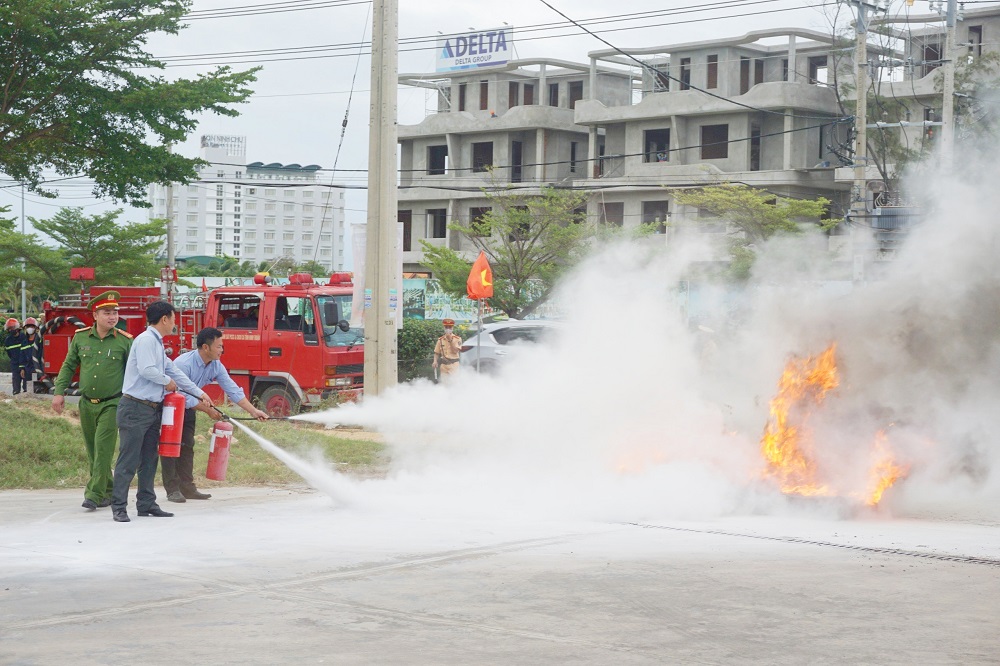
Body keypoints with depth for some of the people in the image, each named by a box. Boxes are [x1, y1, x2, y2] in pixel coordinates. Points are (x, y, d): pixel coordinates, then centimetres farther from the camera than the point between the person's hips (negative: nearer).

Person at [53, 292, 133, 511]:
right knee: (92, 452, 10)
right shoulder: (80, 337, 3)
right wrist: (59, 392, 4)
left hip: (111, 404, -4)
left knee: (103, 449, -12)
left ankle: (94, 494, -10)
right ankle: (108, 492, 22)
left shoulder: (125, 341, -4)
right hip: (87, 403, 4)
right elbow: (68, 366, 11)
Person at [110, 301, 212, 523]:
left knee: (149, 459, 12)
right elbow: (146, 369, -24)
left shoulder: (157, 344, 19)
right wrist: (167, 381, -6)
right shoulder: (146, 340, -12)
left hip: (152, 409, 10)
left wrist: (200, 393, 26)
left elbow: (173, 372, 24)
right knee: (128, 460, -7)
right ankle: (118, 507, -4)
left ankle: (146, 504, 18)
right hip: (135, 408, -10)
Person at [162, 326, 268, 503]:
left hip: (188, 408, 8)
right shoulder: (184, 364, -32)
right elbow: (184, 397, -30)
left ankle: (187, 487, 8)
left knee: (187, 446, 6)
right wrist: (209, 410, -24)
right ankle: (172, 489, -7)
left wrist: (253, 411, -15)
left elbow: (233, 390, -8)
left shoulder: (216, 366, -9)